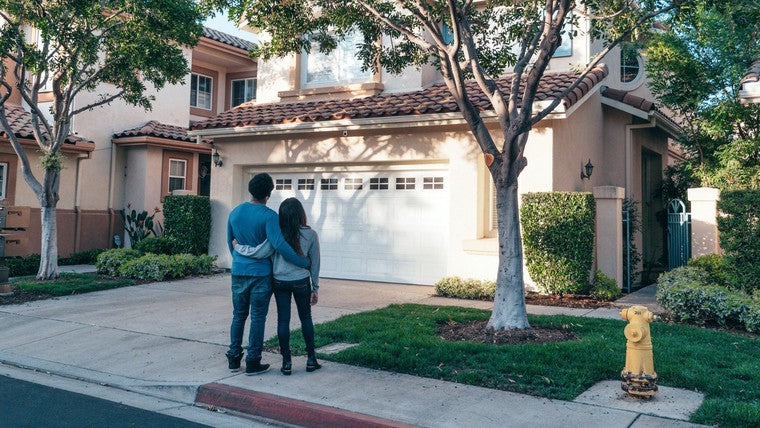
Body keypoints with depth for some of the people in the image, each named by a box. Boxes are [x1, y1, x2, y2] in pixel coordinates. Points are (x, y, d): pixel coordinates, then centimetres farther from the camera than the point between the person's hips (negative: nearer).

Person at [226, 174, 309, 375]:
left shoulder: (235, 212, 4)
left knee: (238, 315, 16)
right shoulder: (269, 216, -14)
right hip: (261, 273, -5)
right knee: (258, 318, 3)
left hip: (238, 272, 5)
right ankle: (253, 362, 8)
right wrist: (303, 262, -16)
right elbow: (279, 245, -24)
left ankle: (234, 358, 20)